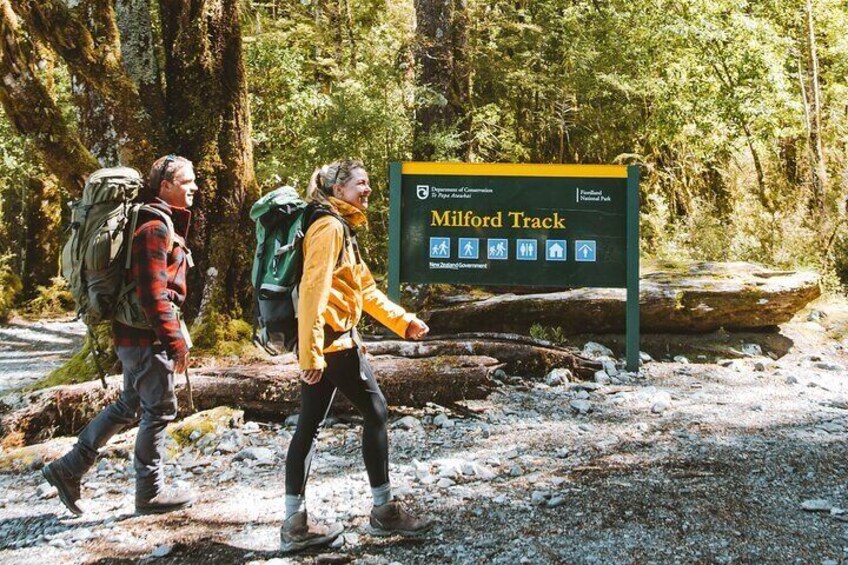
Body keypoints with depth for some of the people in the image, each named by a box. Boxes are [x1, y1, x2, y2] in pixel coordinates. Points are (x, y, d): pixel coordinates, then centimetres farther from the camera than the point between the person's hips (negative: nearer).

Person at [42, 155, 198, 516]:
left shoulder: (162, 222, 16)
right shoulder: (155, 227, -17)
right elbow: (153, 294, -24)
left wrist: (175, 334, 21)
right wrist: (176, 342, -21)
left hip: (135, 335, 10)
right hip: (148, 337, -10)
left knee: (129, 406, 19)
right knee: (159, 411, 1)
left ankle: (69, 469, 24)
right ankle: (150, 493, 14)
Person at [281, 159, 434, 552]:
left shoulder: (341, 228, 19)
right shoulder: (330, 227, -13)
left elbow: (365, 288, 24)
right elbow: (313, 291, -21)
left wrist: (402, 321, 22)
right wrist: (311, 353, -25)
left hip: (328, 341, 10)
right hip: (332, 341, -10)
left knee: (309, 426, 8)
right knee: (375, 411, 2)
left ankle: (296, 524, 13)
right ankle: (384, 511, 13)